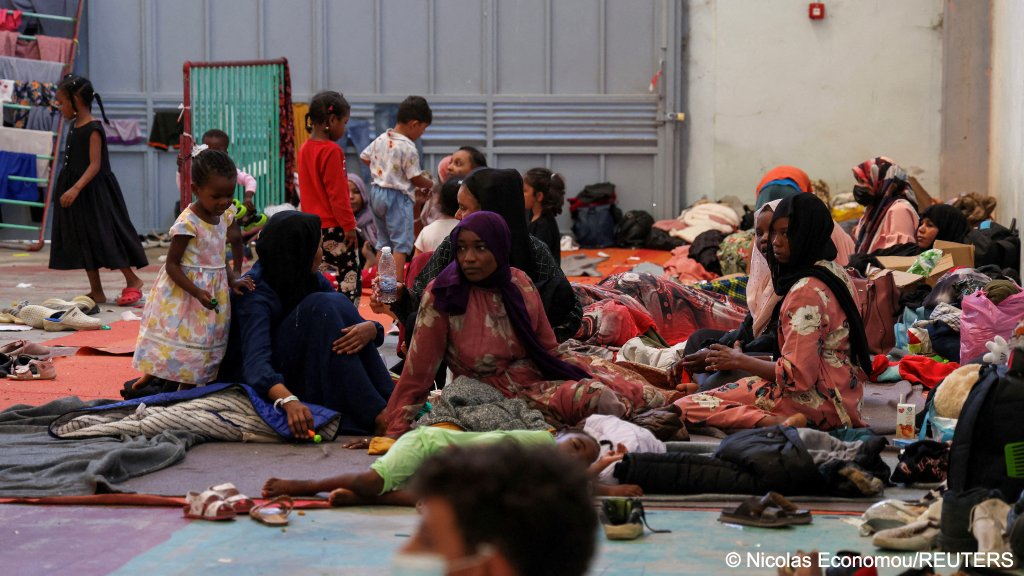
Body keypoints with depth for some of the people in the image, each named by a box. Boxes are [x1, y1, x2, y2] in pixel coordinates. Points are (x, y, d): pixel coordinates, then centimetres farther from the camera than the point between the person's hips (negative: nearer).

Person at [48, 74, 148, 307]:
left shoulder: (93, 129, -16)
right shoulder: (74, 126, 10)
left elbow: (95, 165, -22)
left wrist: (76, 189, -31)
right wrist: (70, 189, 17)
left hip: (92, 191, -9)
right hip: (76, 193, 9)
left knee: (103, 236, -5)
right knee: (83, 241, 9)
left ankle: (132, 281, 7)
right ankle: (96, 291, 14)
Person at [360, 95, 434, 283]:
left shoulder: (380, 139, 4)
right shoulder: (408, 148, -18)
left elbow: (365, 157, 17)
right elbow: (415, 178, -13)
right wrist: (430, 183, 6)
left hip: (376, 192, 8)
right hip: (397, 196, -8)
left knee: (383, 241, 18)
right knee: (402, 243, -5)